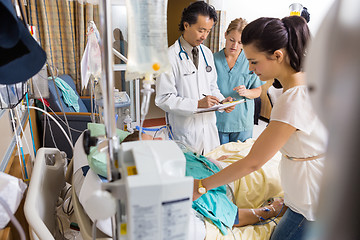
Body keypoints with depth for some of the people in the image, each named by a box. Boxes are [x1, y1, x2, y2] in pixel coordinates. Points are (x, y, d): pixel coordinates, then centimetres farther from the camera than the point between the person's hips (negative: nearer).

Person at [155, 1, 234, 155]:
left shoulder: (207, 53, 9)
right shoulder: (170, 56, -13)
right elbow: (163, 99, -16)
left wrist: (221, 101, -2)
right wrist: (197, 104, -21)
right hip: (185, 132, -6)